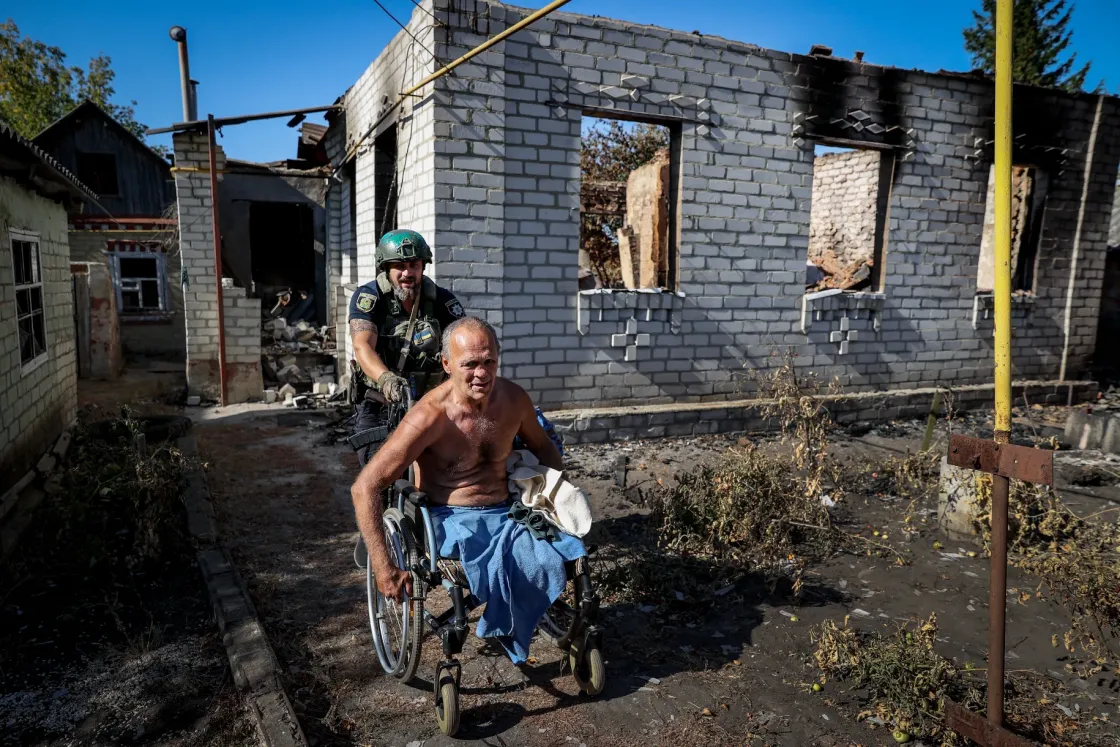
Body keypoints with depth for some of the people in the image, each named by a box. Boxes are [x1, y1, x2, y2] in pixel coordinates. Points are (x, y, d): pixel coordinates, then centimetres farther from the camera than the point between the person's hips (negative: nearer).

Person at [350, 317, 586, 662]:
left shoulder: (514, 399, -2)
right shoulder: (430, 416, -19)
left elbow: (542, 445, 21)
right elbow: (364, 488, -18)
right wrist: (383, 568, -21)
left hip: (508, 512, 6)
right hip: (453, 520, -5)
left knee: (562, 555, -21)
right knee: (507, 568, -35)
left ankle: (507, 627, 5)